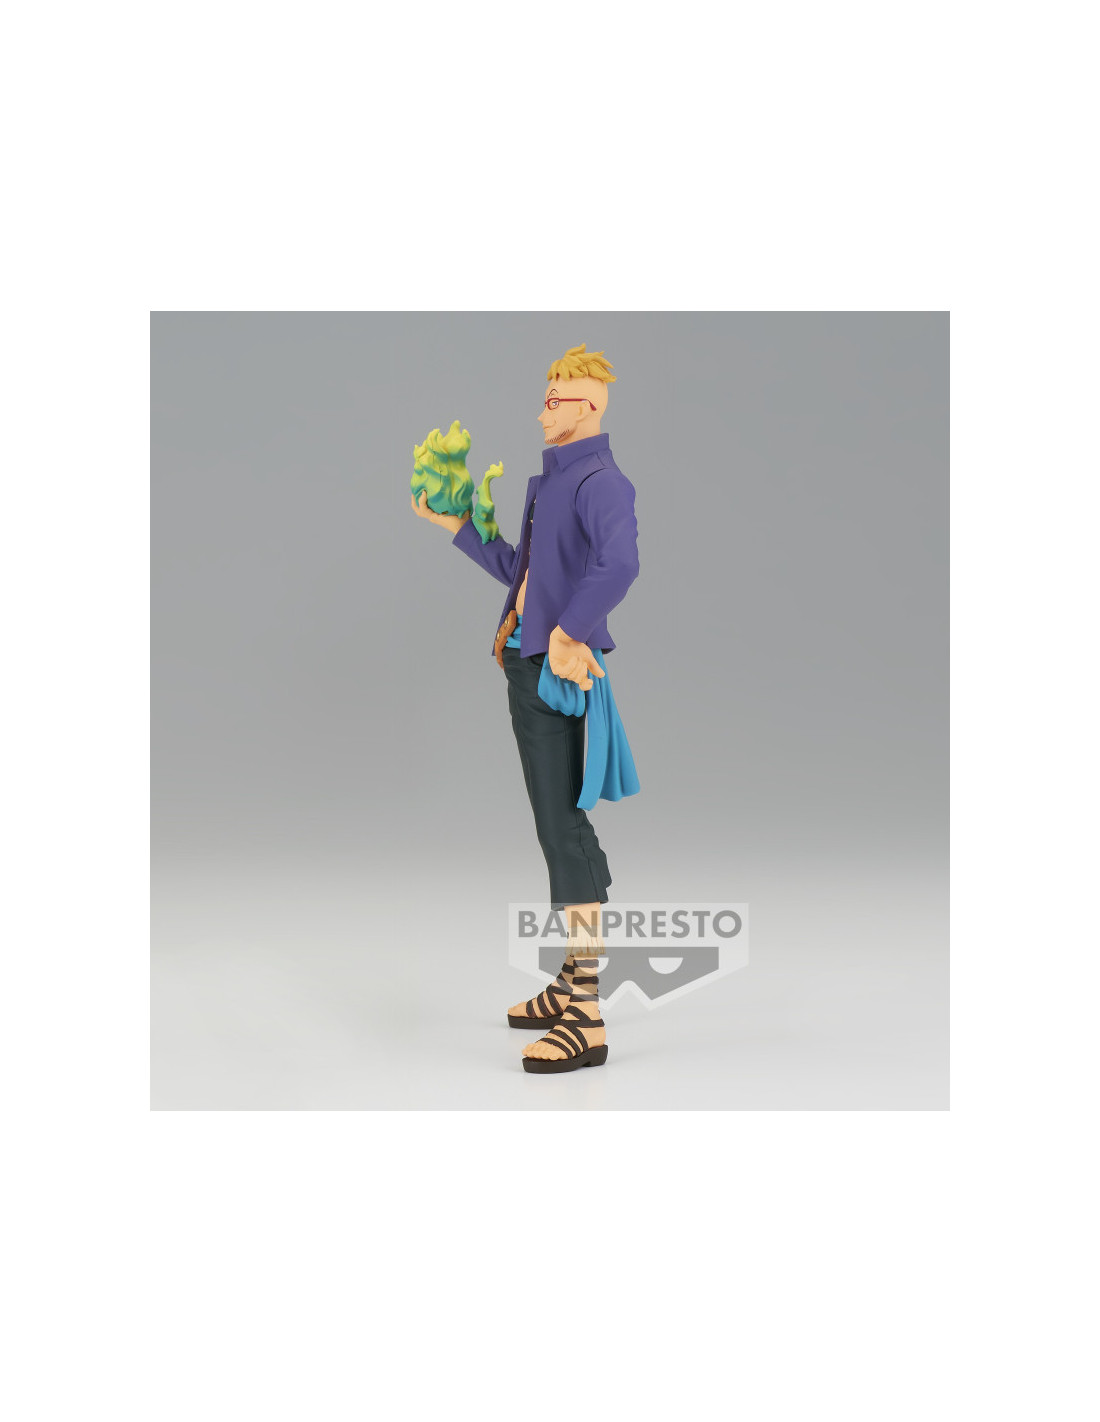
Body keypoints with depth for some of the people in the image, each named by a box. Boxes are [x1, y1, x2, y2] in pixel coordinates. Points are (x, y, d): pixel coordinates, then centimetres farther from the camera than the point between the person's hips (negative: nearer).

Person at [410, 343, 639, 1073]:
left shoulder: (602, 483, -14)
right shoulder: (549, 481, 17)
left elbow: (620, 563, -33)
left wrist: (569, 633, -28)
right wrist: (455, 525, 29)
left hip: (558, 675, -10)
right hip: (527, 667, 10)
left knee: (566, 831, -9)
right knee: (557, 828, 15)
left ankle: (586, 1020, -4)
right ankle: (571, 984, 28)